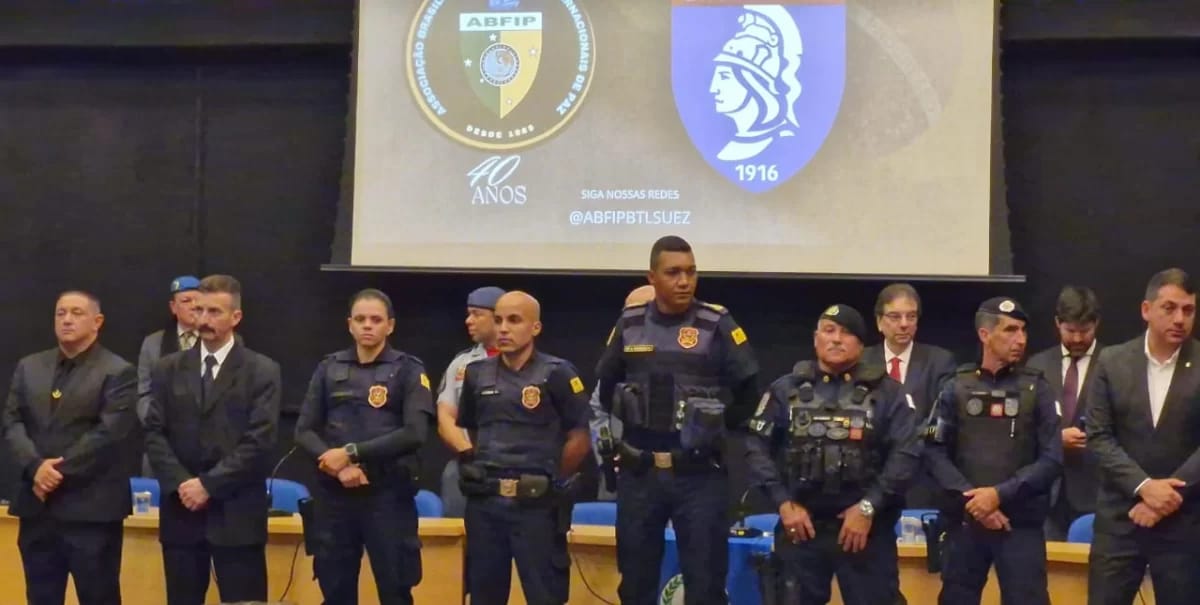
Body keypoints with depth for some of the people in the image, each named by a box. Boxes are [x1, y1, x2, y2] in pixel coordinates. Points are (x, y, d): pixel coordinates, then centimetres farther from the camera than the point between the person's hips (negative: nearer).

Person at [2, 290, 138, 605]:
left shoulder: (118, 372, -3)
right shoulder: (29, 367, 14)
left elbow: (109, 433, -13)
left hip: (91, 508, -5)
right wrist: (36, 467, -12)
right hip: (37, 504, 5)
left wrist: (59, 472, -15)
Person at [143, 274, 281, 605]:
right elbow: (154, 433, 4)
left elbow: (258, 441, -9)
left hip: (236, 514, -3)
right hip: (182, 510, 3)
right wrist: (180, 483, -11)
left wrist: (209, 484, -14)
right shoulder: (168, 369, 10)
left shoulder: (261, 371, -1)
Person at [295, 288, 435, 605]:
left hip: (388, 494, -3)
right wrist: (338, 466, -13)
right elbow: (304, 430, 5)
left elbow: (414, 433, -11)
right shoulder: (329, 368, 9)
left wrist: (352, 452, -13)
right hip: (335, 494, 3)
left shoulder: (408, 370, 0)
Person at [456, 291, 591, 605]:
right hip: (484, 503, 5)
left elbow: (579, 438, -3)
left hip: (536, 505, -5)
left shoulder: (556, 374, -6)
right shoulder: (477, 373, 8)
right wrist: (485, 472, 12)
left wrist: (549, 480, 2)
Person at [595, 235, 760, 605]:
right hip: (638, 474, 3)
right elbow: (606, 386, 16)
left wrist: (718, 429, 0)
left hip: (699, 475, -3)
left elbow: (748, 390, -1)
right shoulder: (629, 324, 3)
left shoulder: (717, 325, -7)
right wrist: (635, 423, 9)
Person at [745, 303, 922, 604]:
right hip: (801, 524, 2)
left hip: (865, 526, -1)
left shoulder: (887, 393, 1)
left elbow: (905, 454, -7)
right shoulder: (786, 389, 6)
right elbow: (757, 447, 4)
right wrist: (784, 502, -6)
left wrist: (868, 507, -13)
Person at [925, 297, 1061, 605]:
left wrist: (1000, 494, -13)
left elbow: (1052, 459, -4)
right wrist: (970, 496, -13)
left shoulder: (1035, 388, 3)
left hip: (1021, 523, -1)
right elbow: (936, 452, 1)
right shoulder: (957, 388, 4)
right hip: (964, 521, 1)